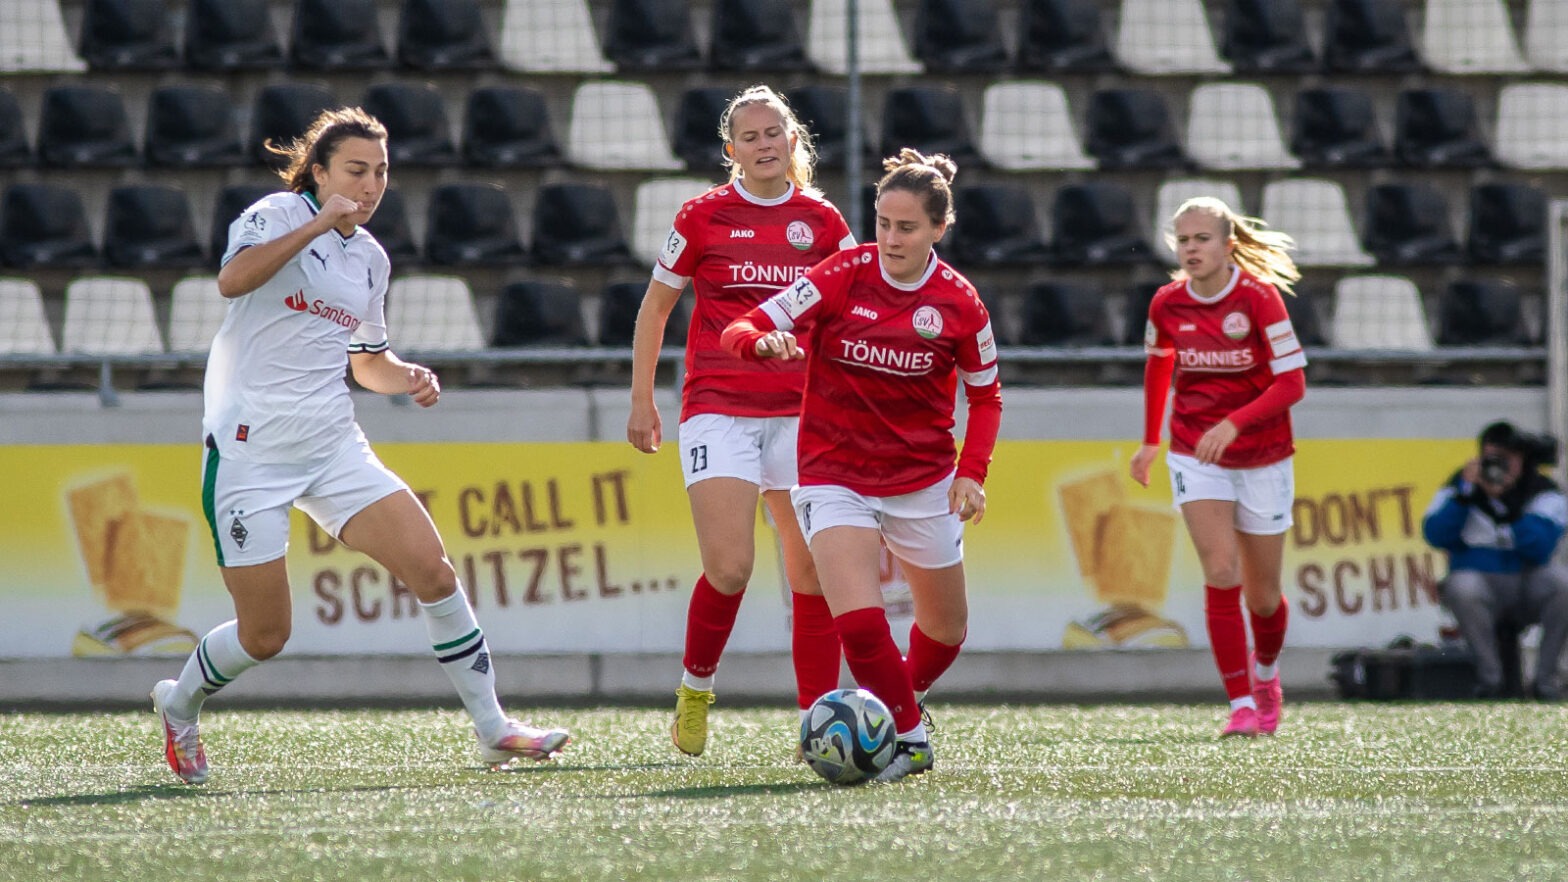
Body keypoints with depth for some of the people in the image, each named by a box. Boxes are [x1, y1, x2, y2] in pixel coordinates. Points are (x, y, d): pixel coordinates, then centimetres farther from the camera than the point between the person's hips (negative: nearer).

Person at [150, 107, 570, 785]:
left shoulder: (369, 258, 13)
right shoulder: (277, 215, -8)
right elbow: (232, 279, -29)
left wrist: (410, 378, 5)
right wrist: (319, 223, -33)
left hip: (334, 446, 6)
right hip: (249, 451, -6)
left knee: (431, 568, -10)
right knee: (264, 636, -2)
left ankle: (491, 729, -1)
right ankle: (178, 705, 28)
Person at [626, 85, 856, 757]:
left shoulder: (821, 221, 7)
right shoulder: (705, 216, 2)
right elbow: (654, 308, 10)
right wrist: (642, 401, 7)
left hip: (799, 411, 3)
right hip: (718, 409, -3)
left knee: (814, 571, -3)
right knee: (729, 568, -16)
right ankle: (694, 689, 9)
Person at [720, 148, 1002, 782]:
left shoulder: (959, 302, -7)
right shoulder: (843, 277, -11)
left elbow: (985, 395, 7)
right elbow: (742, 330, -12)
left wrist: (972, 473, -7)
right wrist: (764, 341, -36)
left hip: (923, 480, 2)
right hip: (835, 477, -2)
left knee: (946, 628, 15)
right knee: (858, 622, -21)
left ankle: (903, 701, 46)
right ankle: (909, 737, -2)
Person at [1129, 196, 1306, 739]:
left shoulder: (1258, 297, -15)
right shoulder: (1167, 305, -4)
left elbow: (1291, 383, -17)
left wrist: (1233, 423, -29)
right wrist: (1150, 441, 18)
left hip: (1262, 459, -1)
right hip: (1195, 457, 1)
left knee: (1262, 594, 8)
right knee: (1221, 573, -18)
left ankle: (1266, 674, 40)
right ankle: (1241, 704, -14)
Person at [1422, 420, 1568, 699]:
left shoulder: (1542, 491, 0)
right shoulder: (1462, 486, 4)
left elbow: (1539, 548, -16)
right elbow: (1435, 537, -9)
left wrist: (1505, 504, -25)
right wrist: (1465, 493, -17)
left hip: (1528, 580, 1)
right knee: (1463, 585, -35)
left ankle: (1545, 677, -19)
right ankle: (1489, 676, -21)